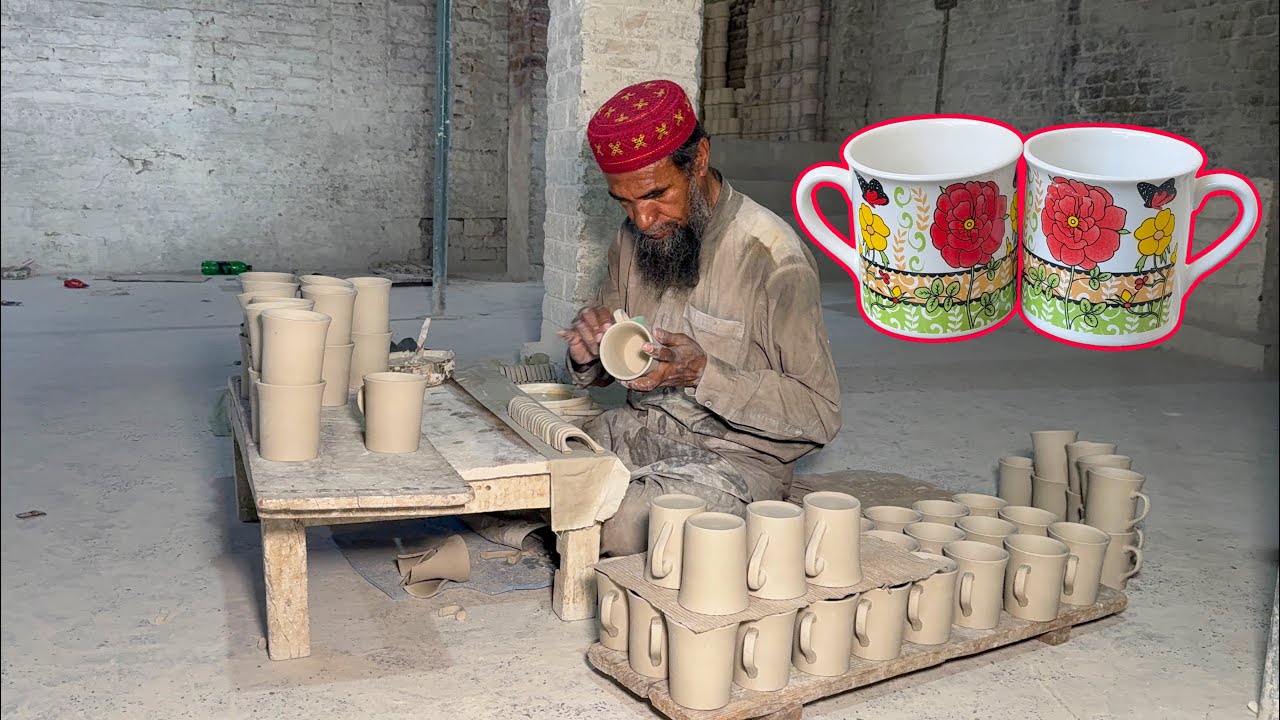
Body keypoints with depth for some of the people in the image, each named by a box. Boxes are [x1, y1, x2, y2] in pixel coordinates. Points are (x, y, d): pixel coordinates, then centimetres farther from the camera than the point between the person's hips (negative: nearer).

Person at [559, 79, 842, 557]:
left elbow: (820, 414, -16)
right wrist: (588, 358, -12)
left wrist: (702, 373, -27)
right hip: (640, 429, 7)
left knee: (624, 521, -32)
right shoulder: (634, 237, 3)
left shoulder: (773, 258, -18)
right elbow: (603, 371, 14)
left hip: (735, 455, -6)